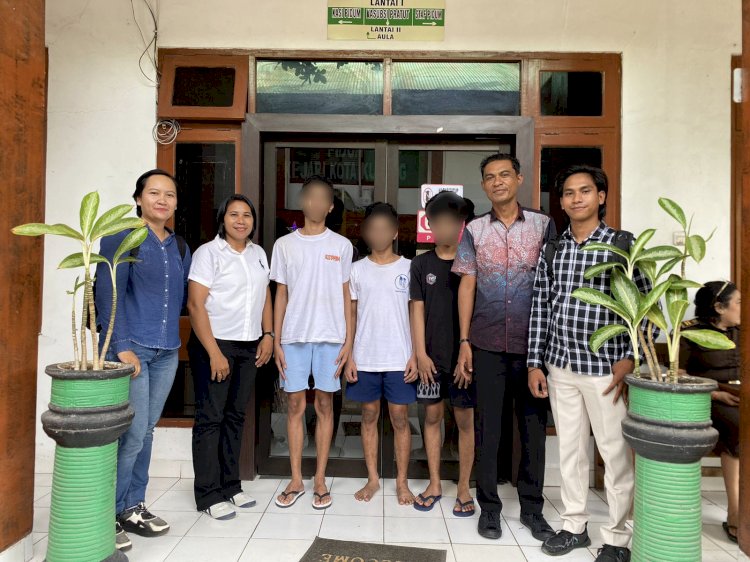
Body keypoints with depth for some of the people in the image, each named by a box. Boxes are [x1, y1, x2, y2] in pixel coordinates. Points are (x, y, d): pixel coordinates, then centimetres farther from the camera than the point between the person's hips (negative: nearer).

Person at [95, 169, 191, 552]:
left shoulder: (179, 247, 13)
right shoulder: (120, 237, -4)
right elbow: (108, 294, -12)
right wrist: (121, 346, -17)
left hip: (167, 351, 6)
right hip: (130, 348, -6)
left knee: (145, 432, 13)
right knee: (132, 434, -5)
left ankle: (133, 507, 26)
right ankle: (108, 515, 12)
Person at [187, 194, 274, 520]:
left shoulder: (258, 253, 11)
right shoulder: (208, 253, -7)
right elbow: (196, 305, -13)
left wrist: (268, 335, 6)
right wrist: (214, 352, -17)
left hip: (250, 347, 6)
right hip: (214, 344, -6)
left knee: (235, 416, 12)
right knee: (210, 418, 0)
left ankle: (230, 485, 24)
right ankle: (208, 495, 11)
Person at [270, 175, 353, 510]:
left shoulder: (341, 245, 6)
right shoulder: (285, 244, 7)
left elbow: (345, 295, 6)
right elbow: (281, 295, 7)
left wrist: (348, 341, 0)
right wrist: (276, 341, 1)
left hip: (330, 336, 0)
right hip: (294, 335, 1)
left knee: (324, 405, 5)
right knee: (295, 405, 5)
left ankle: (320, 481, 16)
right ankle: (296, 480, 17)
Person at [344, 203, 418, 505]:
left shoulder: (408, 268, 2)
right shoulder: (357, 269, 5)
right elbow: (351, 314, 6)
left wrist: (415, 355, -4)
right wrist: (349, 356, -1)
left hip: (399, 359, -1)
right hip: (365, 358, 1)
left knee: (400, 418, 4)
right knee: (369, 416, 9)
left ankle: (402, 482, 18)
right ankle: (373, 479, 23)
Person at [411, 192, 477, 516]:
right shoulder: (421, 263, 4)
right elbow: (417, 310, 3)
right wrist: (420, 353, -4)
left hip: (463, 355, -2)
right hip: (432, 356, 2)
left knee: (465, 420, 5)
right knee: (432, 416, 10)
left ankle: (463, 489, 18)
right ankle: (434, 484, 24)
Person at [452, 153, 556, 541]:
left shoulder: (544, 225, 5)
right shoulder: (474, 230, 6)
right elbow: (467, 286, 4)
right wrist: (464, 342, -2)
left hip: (533, 342, 0)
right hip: (487, 343, 0)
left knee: (534, 425, 8)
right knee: (487, 426, 6)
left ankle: (532, 508, 24)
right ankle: (489, 507, 21)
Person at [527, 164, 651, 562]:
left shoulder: (623, 244, -5)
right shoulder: (551, 249, 6)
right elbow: (540, 306, 7)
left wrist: (630, 359, -12)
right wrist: (534, 363, 5)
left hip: (605, 368, -4)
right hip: (559, 366, 4)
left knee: (616, 454, 6)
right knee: (569, 449, 15)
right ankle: (574, 526, 31)